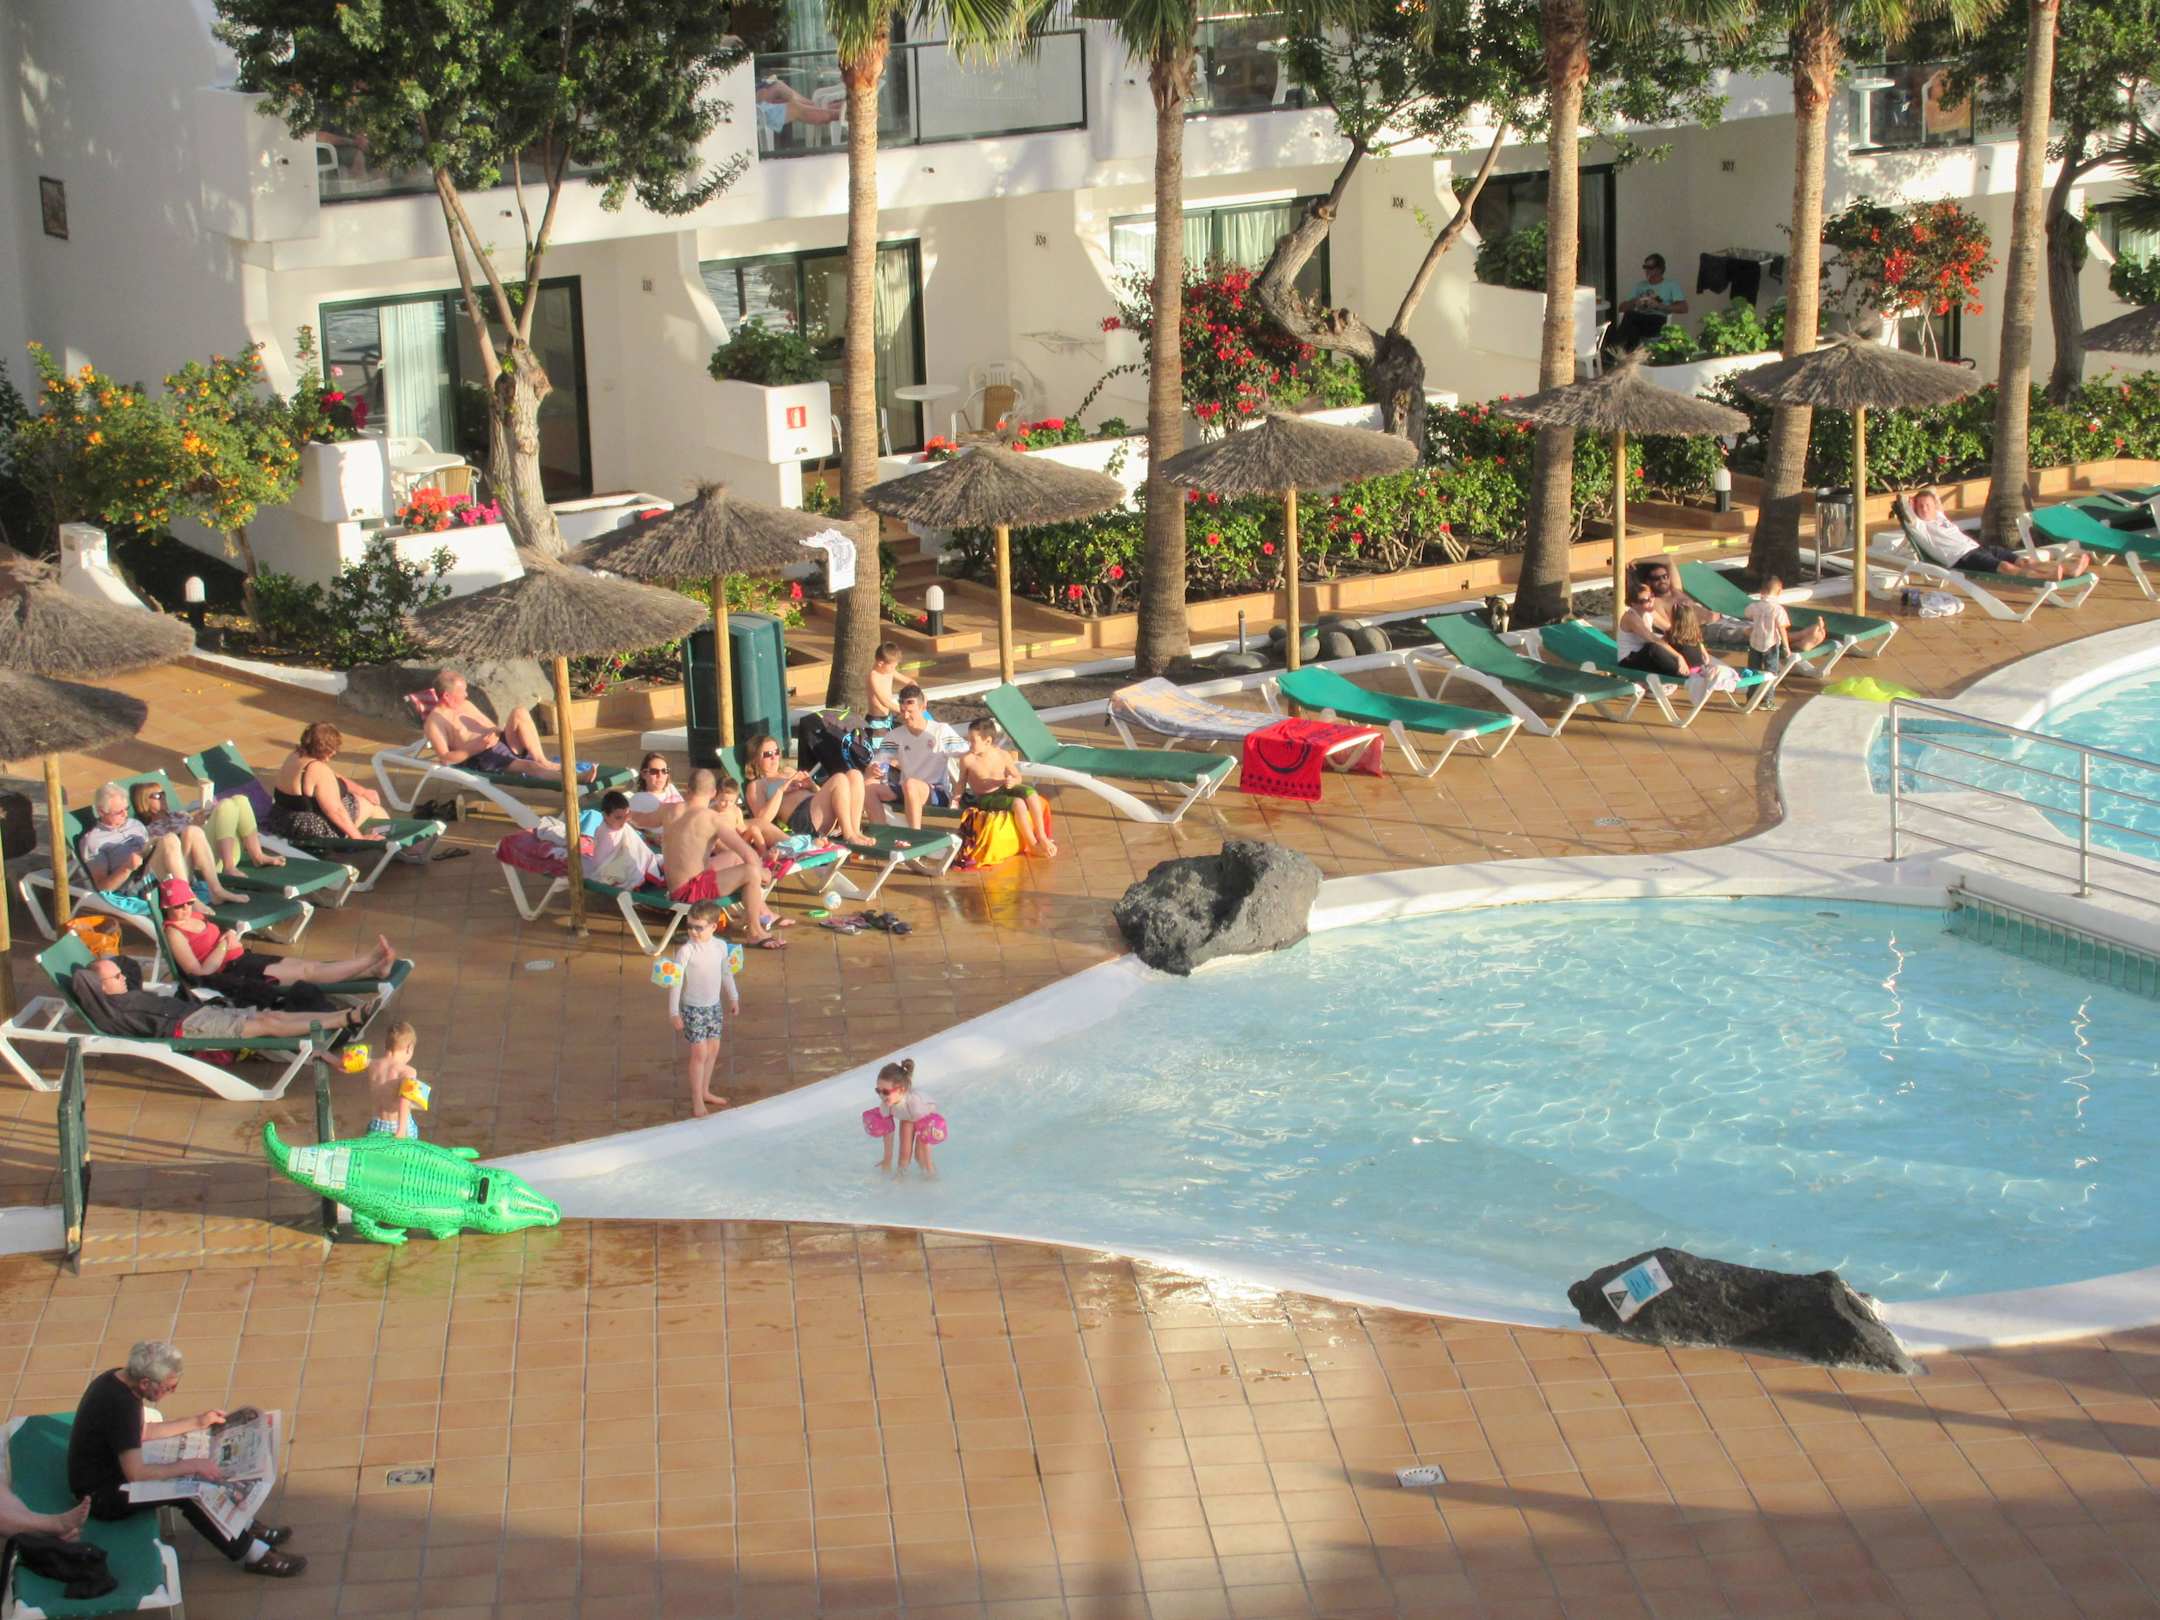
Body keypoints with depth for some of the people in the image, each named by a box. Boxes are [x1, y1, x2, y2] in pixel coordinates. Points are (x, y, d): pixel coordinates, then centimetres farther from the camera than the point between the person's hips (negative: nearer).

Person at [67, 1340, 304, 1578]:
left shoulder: (118, 1379, -1)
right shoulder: (120, 1404, -31)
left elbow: (143, 1430, 16)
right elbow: (136, 1473, -33)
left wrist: (197, 1423, 12)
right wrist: (191, 1465, -27)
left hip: (113, 1470, 10)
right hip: (100, 1495, -10)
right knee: (188, 1491, -22)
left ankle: (245, 1528, 14)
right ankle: (252, 1555, -12)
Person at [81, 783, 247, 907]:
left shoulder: (134, 824, 29)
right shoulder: (92, 841, 6)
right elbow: (102, 886, -3)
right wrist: (127, 867, -18)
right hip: (137, 887, -7)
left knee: (193, 832, -14)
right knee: (170, 839, -30)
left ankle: (217, 891, -19)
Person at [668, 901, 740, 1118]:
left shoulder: (721, 946, -4)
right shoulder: (686, 951, -20)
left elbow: (726, 974, 13)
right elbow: (676, 982, -16)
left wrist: (733, 998, 23)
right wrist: (673, 1012, -16)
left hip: (714, 1006, 6)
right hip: (693, 1008, -6)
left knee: (713, 1049, 14)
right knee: (699, 1053, -6)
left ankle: (704, 1091, 31)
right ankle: (697, 1101, 2)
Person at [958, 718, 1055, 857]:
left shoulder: (1003, 755, -5)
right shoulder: (967, 759, -11)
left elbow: (1017, 777, 4)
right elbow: (962, 781, 2)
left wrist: (1012, 781, -18)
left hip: (1002, 790, 4)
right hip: (985, 799, -4)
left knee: (1030, 792, -24)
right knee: (1018, 803, -29)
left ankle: (1041, 836, -17)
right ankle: (1032, 845, -17)